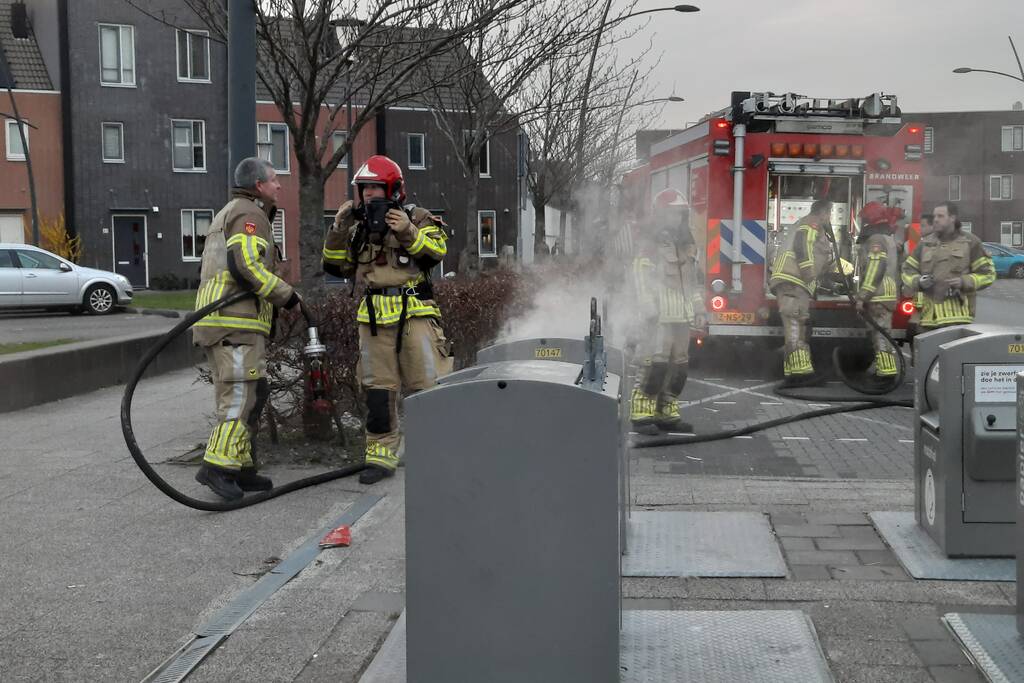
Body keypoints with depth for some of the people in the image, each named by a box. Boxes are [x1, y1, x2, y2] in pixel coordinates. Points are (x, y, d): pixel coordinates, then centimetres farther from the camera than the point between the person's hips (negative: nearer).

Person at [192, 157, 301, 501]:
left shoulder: (228, 213, 28)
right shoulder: (249, 213, -5)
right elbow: (246, 265, -20)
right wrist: (287, 295, -12)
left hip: (217, 319, 10)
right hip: (235, 321, -10)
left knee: (244, 395, 12)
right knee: (244, 393, -13)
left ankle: (240, 469, 14)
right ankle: (217, 465, -17)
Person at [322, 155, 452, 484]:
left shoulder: (417, 218, 3)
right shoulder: (358, 228, 16)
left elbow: (438, 250, -12)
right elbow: (336, 266, 11)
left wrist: (408, 232, -25)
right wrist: (339, 230, -1)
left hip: (414, 313, -4)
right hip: (374, 318, 4)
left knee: (427, 384, -4)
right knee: (378, 388, 6)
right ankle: (382, 454, 14)